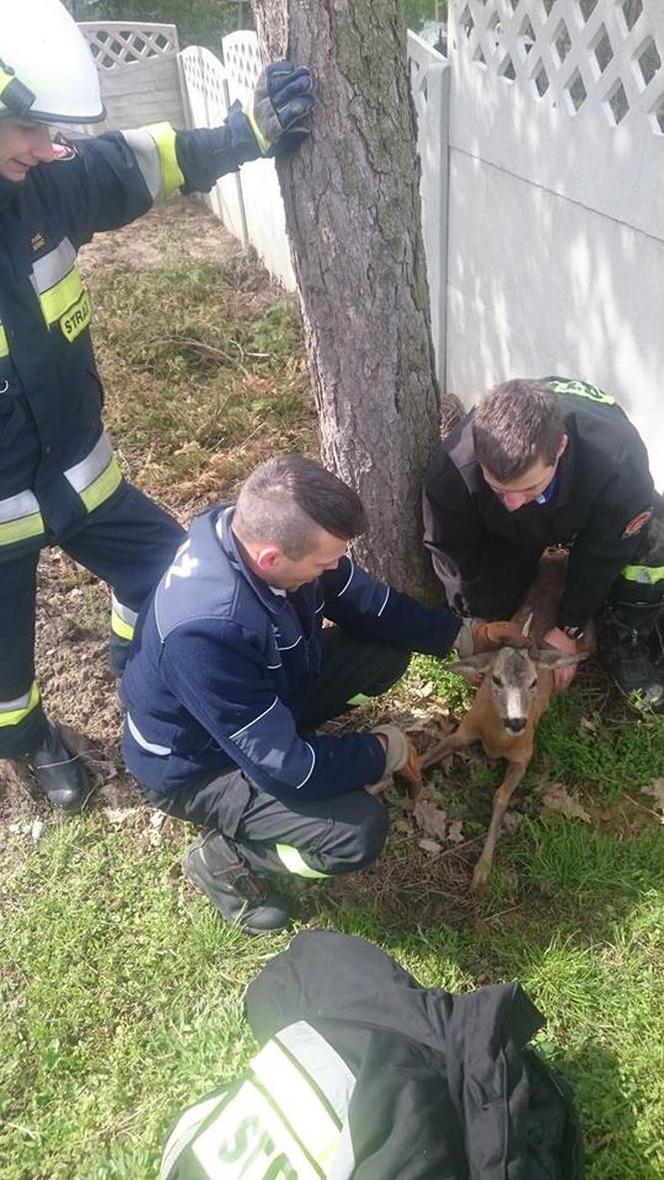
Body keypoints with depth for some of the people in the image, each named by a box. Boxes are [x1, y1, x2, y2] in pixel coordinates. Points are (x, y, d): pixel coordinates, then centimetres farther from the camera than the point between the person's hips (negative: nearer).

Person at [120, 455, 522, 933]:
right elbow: (283, 766, -32)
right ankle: (224, 855, 3)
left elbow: (365, 601, -3)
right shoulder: (204, 634, -42)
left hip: (265, 691, 7)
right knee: (359, 831, -22)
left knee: (389, 650, 0)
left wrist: (463, 634, -7)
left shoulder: (260, 530, -19)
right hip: (197, 762, -7)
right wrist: (382, 752, -17)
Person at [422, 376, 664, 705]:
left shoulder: (618, 459, -44)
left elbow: (603, 553, -27)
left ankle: (624, 644, -5)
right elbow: (452, 553, -25)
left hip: (590, 513, -1)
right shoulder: (453, 466, -42)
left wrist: (569, 628, -20)